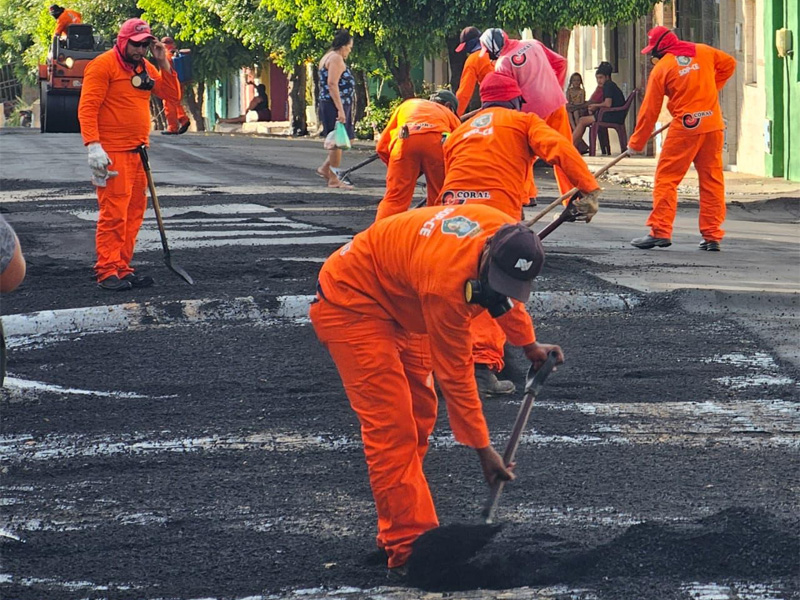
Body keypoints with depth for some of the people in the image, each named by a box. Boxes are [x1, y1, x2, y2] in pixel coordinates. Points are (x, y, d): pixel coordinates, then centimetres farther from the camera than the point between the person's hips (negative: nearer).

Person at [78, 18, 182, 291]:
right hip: (113, 153, -8)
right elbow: (87, 108, -14)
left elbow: (172, 95, 12)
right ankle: (107, 271, -9)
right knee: (114, 213, -11)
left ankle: (122, 268, 14)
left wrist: (164, 64, 1)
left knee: (134, 212, 8)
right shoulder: (103, 65, -8)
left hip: (138, 151, 8)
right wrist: (93, 146, -23)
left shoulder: (146, 67, 15)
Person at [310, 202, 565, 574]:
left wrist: (530, 344, 17)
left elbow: (503, 294, 13)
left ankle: (397, 531, 16)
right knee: (393, 428, -16)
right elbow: (455, 375, -27)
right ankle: (408, 546, -14)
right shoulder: (447, 281, -37)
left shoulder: (506, 235, -15)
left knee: (419, 417, 10)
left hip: (392, 304, 10)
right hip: (349, 303, -10)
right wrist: (482, 449, -21)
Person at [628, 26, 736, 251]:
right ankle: (712, 236, 8)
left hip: (685, 128, -4)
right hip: (713, 125, 5)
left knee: (666, 178, 2)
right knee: (712, 180, 8)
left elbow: (649, 110, -1)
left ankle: (660, 231, -5)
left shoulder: (661, 68, -4)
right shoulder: (704, 52, 6)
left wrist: (636, 143, 7)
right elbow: (729, 64, 22)